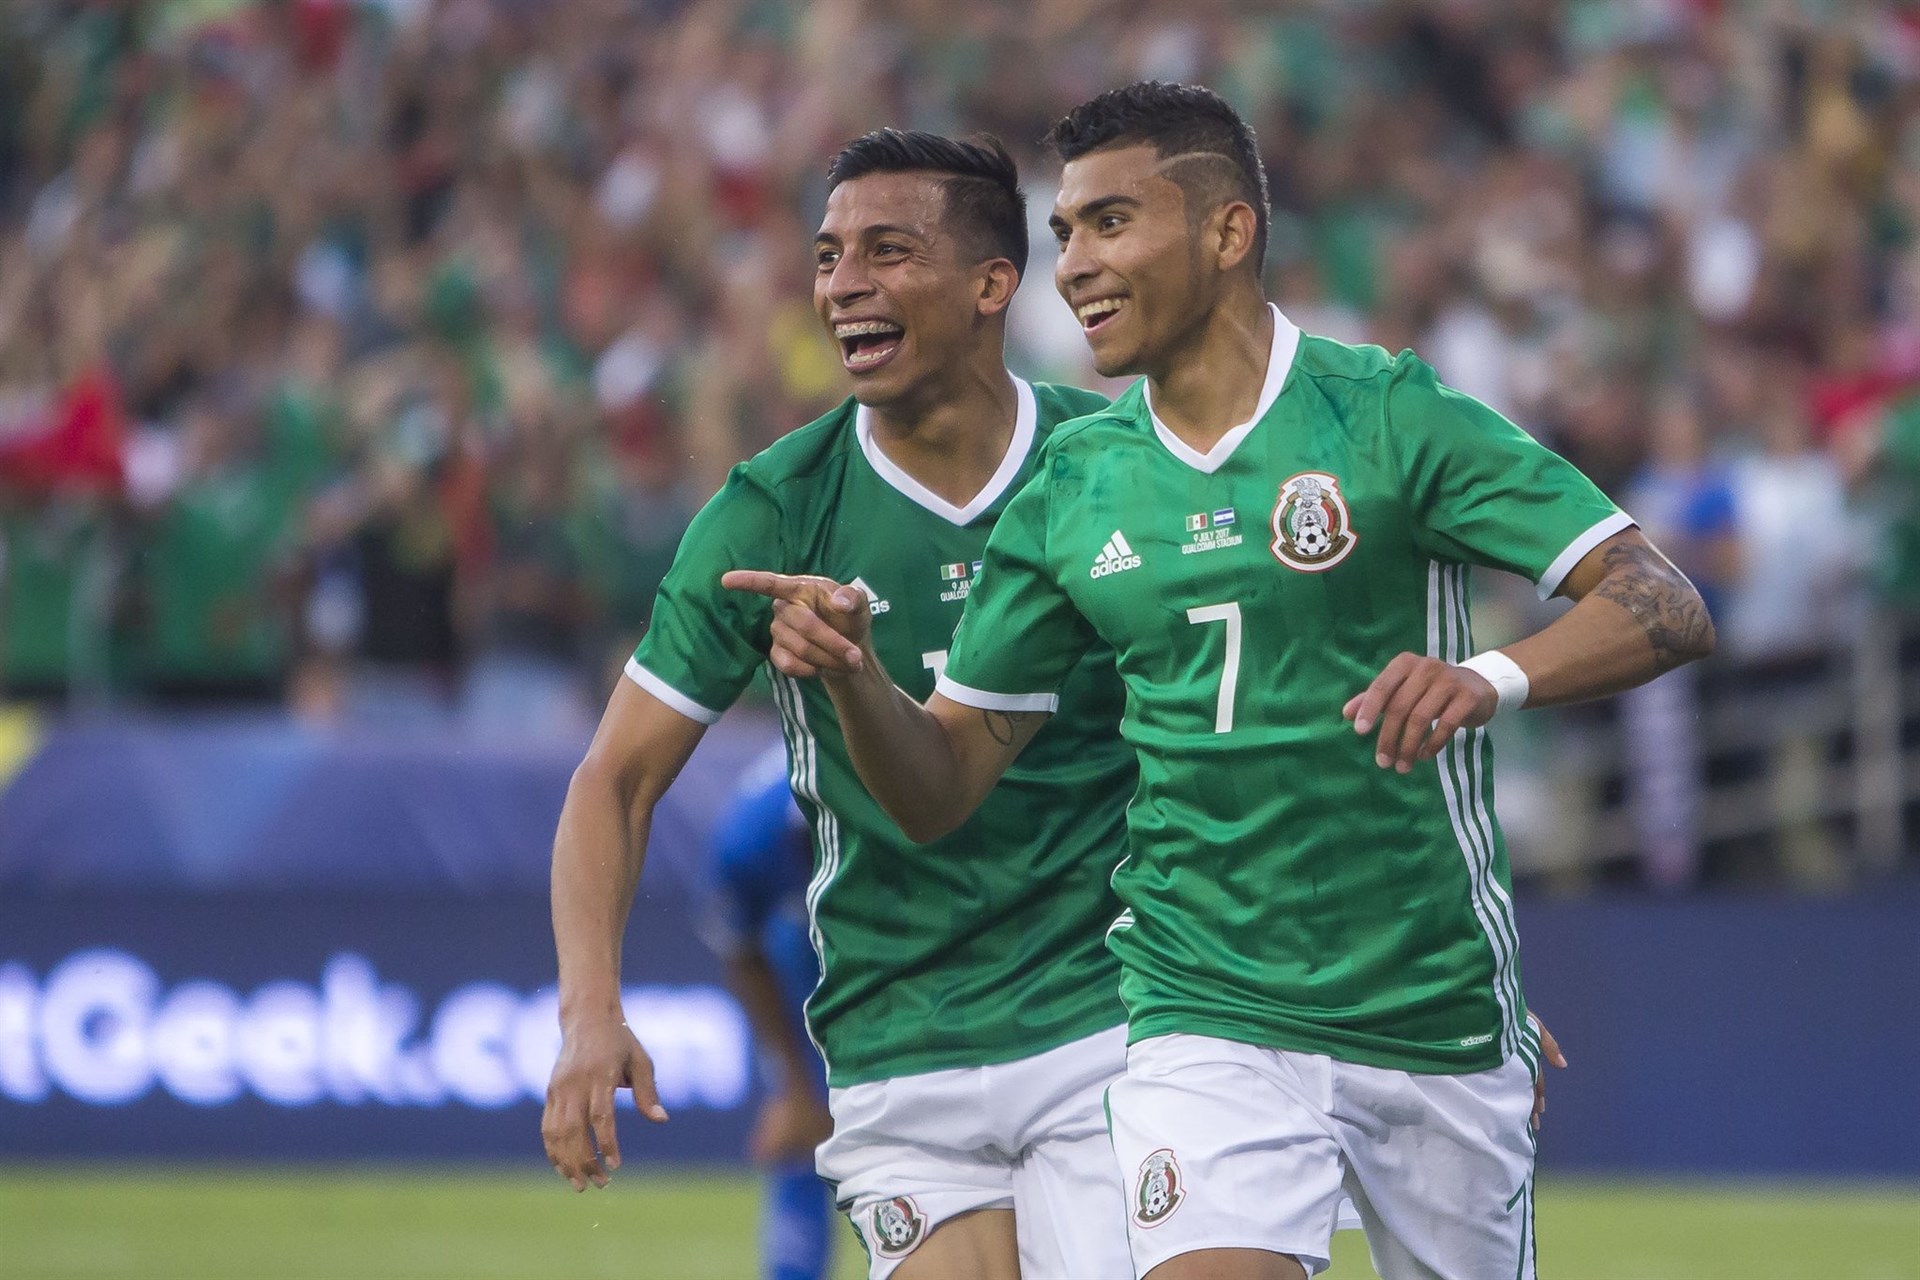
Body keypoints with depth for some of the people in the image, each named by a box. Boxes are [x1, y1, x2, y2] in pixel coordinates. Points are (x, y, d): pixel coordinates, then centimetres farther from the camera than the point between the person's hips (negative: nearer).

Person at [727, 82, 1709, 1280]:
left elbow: (1665, 605, -13)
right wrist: (853, 672, -12)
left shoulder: (1387, 416, -7)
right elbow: (942, 786, 9)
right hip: (1210, 1024, 1)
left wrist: (1492, 678, -32)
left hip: (1437, 1020, -1)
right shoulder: (1070, 492, 6)